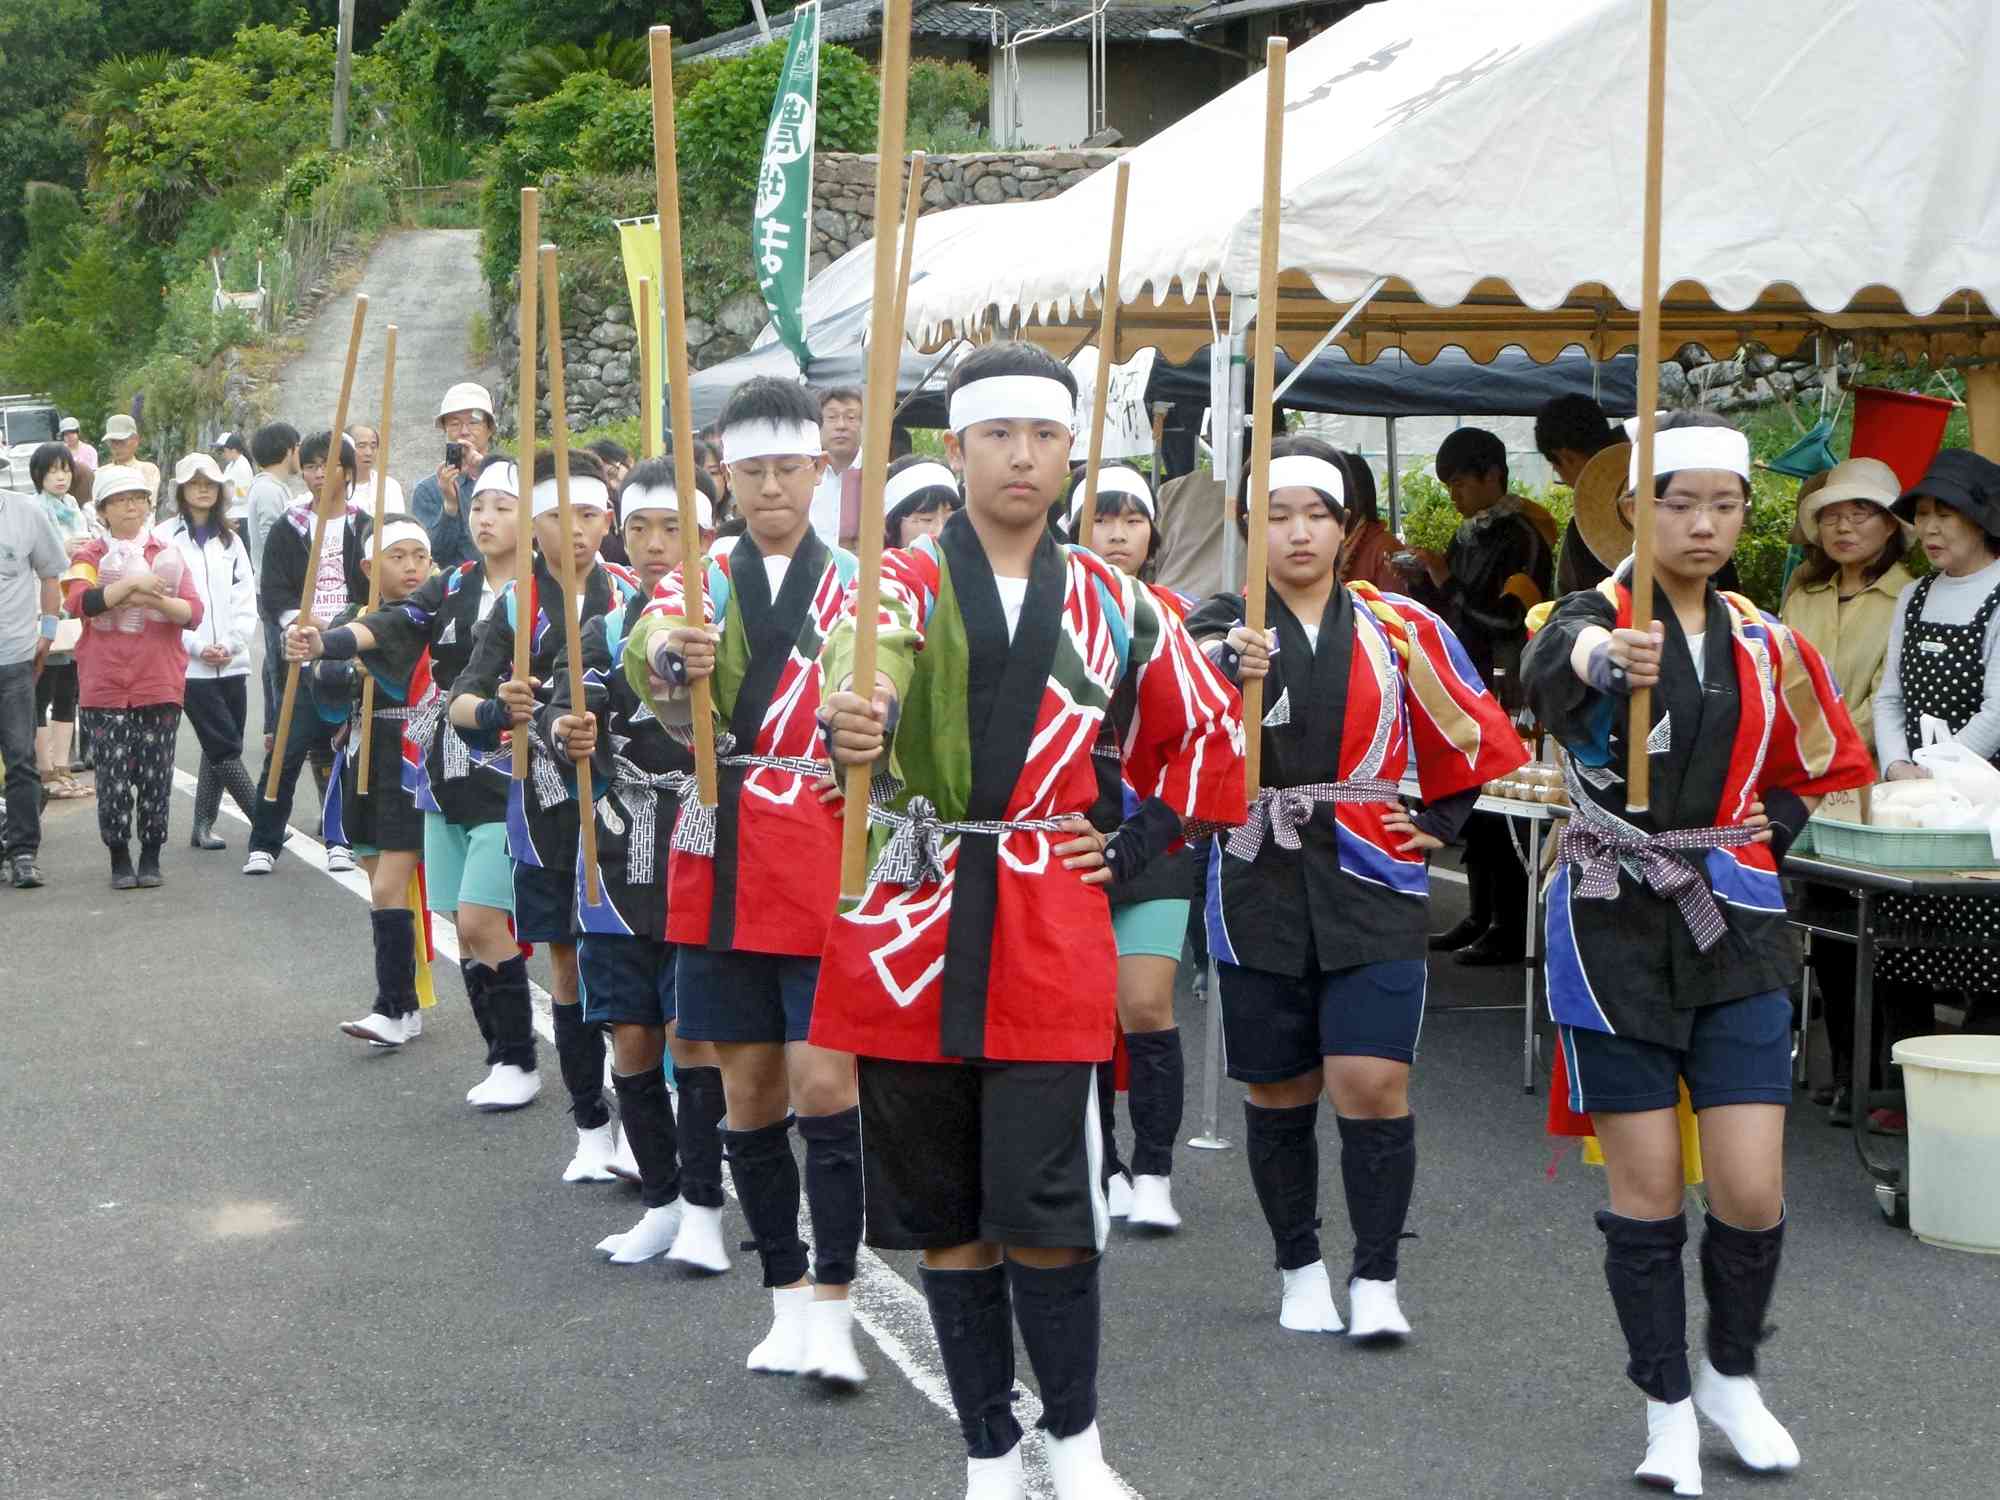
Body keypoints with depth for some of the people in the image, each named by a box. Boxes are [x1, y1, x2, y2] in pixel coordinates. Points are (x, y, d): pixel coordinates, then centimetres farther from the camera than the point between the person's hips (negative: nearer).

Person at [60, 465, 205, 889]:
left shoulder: (167, 555, 12)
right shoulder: (90, 556, 6)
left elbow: (193, 612, 1)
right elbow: (80, 602, -14)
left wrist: (154, 600, -17)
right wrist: (130, 585, -23)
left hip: (159, 683, 2)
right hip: (105, 686, -2)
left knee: (155, 773, 1)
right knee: (113, 774, -4)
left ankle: (151, 857, 11)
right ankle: (120, 858, 8)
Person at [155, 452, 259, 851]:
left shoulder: (230, 539, 14)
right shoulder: (165, 538, -2)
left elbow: (246, 599, 10)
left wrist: (230, 644, -5)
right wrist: (199, 646, -11)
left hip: (232, 661, 5)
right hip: (190, 663, -5)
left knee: (219, 747, 8)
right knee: (225, 746, -8)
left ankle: (203, 826, 17)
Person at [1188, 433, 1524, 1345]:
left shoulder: (1400, 627, 5)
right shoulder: (1225, 627, 1)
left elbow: (1476, 738, 15)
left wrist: (1442, 822, 4)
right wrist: (1235, 672, -40)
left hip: (1373, 889, 0)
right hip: (1262, 890, 0)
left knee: (1373, 1083, -10)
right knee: (1278, 1091, 9)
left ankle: (1376, 1282, 1)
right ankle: (1300, 1271, 25)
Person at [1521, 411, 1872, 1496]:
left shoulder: (1764, 642, 7)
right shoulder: (1599, 613, -7)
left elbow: (1832, 766, 23)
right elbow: (1548, 674, -34)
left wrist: (1774, 827, 6)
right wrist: (1597, 659, -56)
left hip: (1733, 932, 3)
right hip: (1616, 929, -3)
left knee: (1752, 1191, -3)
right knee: (1646, 1186, 1)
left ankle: (1732, 1377, 23)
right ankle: (1668, 1408, 18)